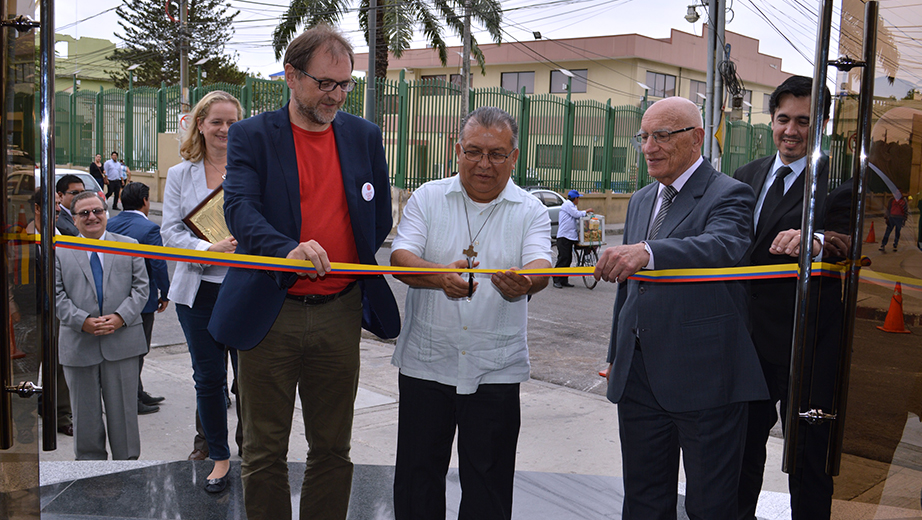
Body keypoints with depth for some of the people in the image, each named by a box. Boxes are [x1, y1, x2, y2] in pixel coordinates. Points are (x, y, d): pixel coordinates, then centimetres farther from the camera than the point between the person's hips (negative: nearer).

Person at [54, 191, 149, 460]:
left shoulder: (129, 246, 8)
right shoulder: (60, 252, 7)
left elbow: (140, 287, 3)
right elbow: (57, 295, 1)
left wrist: (120, 317, -13)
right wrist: (83, 321, -14)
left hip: (121, 341, 0)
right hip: (79, 345, 0)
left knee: (123, 407, 6)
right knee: (85, 410, 9)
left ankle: (127, 460, 18)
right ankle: (90, 459, 23)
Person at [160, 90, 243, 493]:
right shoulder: (180, 175, 8)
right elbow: (171, 231, 1)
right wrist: (208, 249, -18)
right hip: (199, 289, 2)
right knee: (208, 378, 9)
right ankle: (219, 456, 25)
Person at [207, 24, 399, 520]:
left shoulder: (364, 136, 8)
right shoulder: (251, 136, -1)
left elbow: (380, 218, 16)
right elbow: (239, 208, -17)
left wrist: (337, 265, 8)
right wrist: (287, 251, -35)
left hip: (339, 313, 3)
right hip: (270, 315, -2)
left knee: (332, 450, 12)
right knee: (264, 452, 8)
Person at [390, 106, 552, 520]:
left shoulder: (530, 212, 2)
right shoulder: (427, 198, 3)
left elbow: (540, 265, -15)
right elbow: (400, 259, -10)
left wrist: (523, 283, -40)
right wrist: (440, 276, -31)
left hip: (496, 370, 0)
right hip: (426, 362, 1)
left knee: (489, 485, 9)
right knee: (417, 475, 10)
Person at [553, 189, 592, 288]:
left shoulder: (571, 205, 24)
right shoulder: (567, 204, -7)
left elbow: (576, 219, 25)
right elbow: (577, 214, -14)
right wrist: (586, 211, 0)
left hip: (570, 236, 10)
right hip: (564, 236, -10)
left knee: (568, 259, 7)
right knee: (563, 258, -12)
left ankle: (564, 280, 11)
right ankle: (557, 280, -10)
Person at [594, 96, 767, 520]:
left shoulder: (728, 195, -7)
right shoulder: (641, 201, 16)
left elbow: (724, 247, -31)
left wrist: (647, 252, -47)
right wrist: (617, 354, 21)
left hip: (703, 378, -7)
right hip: (638, 378, 7)